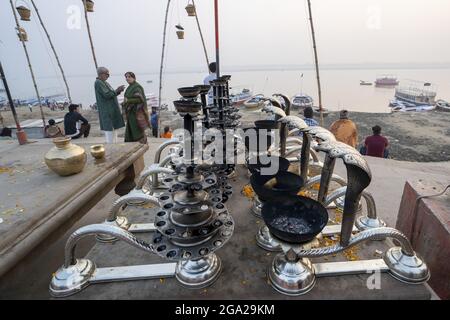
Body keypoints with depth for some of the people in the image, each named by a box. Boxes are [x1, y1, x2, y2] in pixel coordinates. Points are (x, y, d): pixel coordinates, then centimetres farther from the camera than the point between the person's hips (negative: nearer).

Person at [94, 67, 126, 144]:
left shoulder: (104, 82, 17)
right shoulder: (98, 83, -12)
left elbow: (111, 94, 17)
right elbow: (107, 95, -19)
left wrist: (118, 91, 0)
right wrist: (117, 90, -9)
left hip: (112, 110, 10)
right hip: (107, 112, -10)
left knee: (113, 130, 12)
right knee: (109, 131, -9)